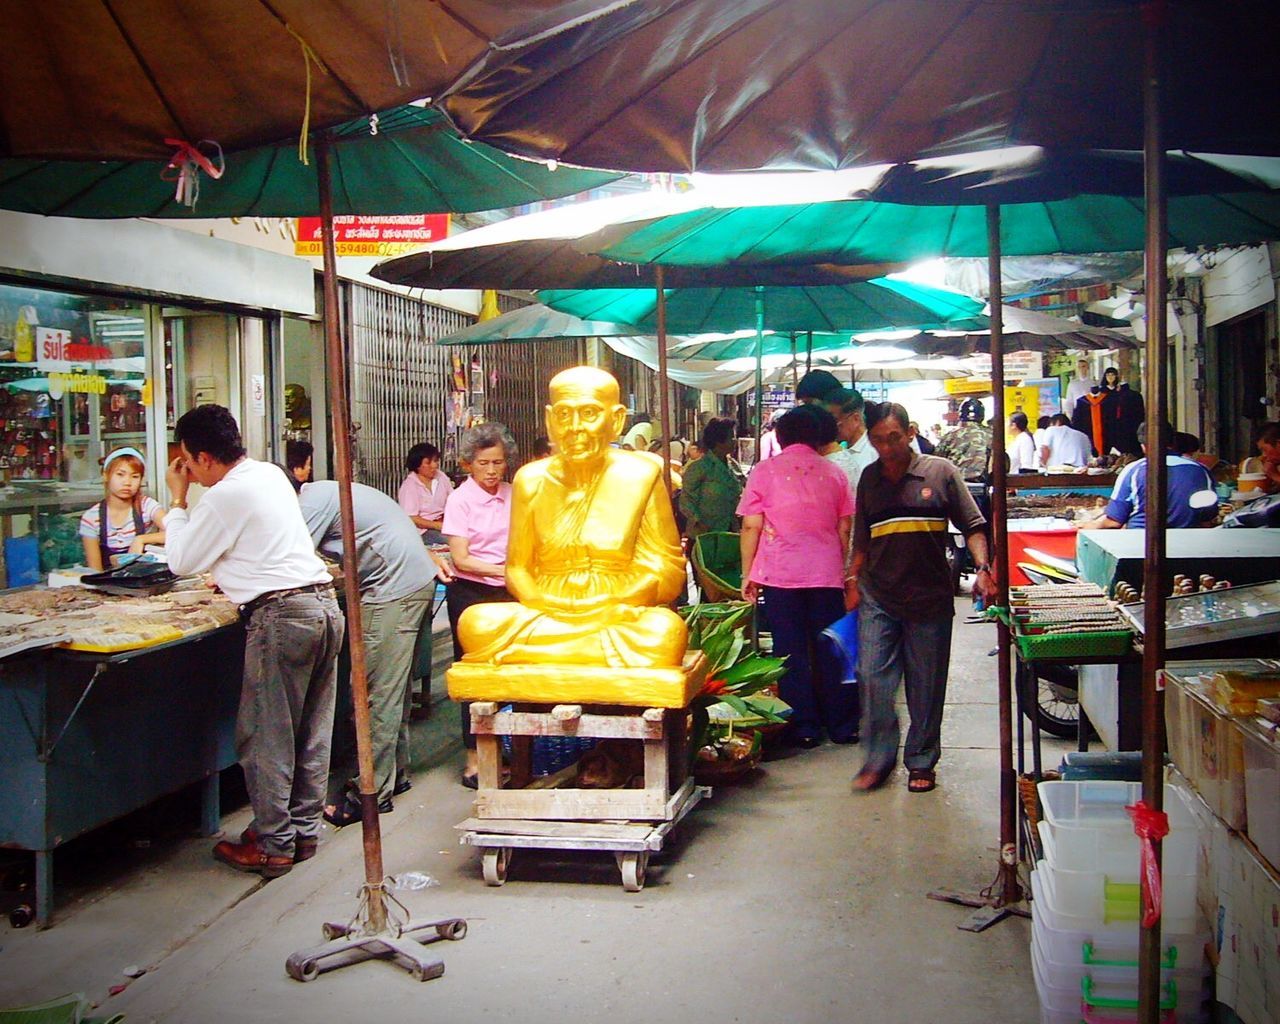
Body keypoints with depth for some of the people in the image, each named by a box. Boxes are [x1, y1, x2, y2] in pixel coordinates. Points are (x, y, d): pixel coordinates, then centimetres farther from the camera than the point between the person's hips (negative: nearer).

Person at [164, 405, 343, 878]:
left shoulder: (225, 496, -10)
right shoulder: (270, 474, 16)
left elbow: (181, 562, 1)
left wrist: (177, 500, 8)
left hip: (281, 615, -9)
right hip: (324, 603, 9)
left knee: (265, 737, 1)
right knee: (310, 733, 13)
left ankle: (272, 846, 7)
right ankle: (304, 830, 22)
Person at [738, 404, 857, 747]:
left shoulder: (764, 471, 0)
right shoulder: (834, 473, 7)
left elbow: (751, 526, -3)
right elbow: (844, 530, 8)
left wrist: (747, 574, 4)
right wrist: (846, 571, 18)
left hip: (779, 574, -2)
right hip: (827, 574, 2)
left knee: (791, 651, 4)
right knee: (829, 649, 9)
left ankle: (803, 726, 6)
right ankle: (843, 725, 14)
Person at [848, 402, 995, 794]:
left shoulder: (941, 472, -1)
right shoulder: (869, 478, 9)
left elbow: (972, 526, -1)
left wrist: (982, 567, -14)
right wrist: (852, 579, 9)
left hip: (930, 598, -2)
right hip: (877, 599, 2)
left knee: (927, 685, 6)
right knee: (874, 679, -3)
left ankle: (921, 761, 20)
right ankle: (879, 758, 11)